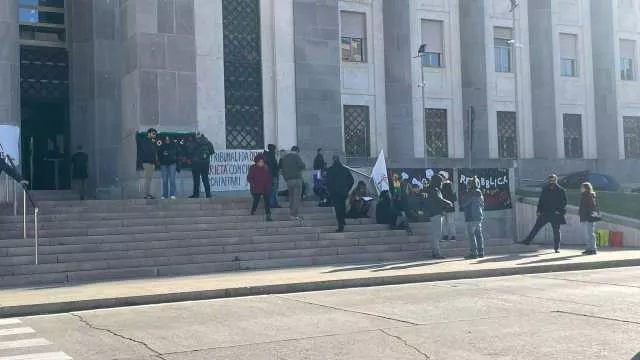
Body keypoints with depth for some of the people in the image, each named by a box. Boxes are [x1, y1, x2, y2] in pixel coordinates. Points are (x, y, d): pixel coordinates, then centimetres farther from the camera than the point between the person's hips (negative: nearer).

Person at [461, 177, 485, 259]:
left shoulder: (470, 194, -14)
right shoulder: (480, 194, 14)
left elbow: (463, 204, -11)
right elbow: (482, 205, 21)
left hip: (471, 217, -9)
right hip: (479, 217, 9)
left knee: (471, 235, -7)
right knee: (479, 234, 11)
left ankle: (473, 253, -11)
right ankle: (481, 252, 13)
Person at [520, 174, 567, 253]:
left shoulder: (561, 191, -4)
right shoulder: (545, 190, 5)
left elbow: (564, 202, -3)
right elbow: (541, 201, 9)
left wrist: (559, 210, -14)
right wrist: (539, 210, 1)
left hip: (555, 214, -2)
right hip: (545, 213, 2)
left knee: (556, 230, 5)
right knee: (536, 227, -2)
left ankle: (557, 248, 14)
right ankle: (528, 240, 2)